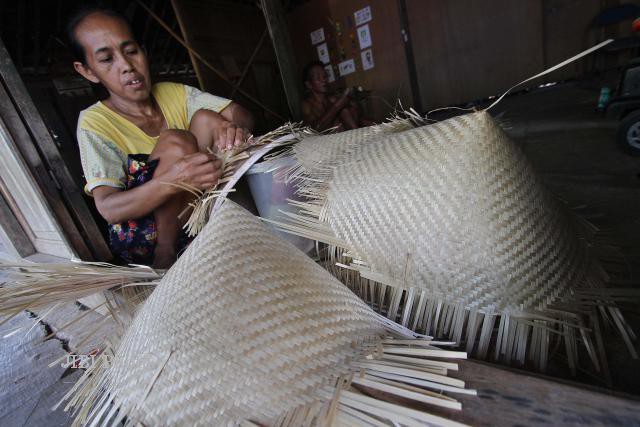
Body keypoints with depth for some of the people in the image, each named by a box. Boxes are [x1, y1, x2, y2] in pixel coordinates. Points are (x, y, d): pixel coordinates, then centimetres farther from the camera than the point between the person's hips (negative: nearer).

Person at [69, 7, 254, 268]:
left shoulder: (175, 94, 4)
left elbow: (240, 113, -4)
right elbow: (108, 209, -19)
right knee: (176, 142, -26)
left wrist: (237, 128, -30)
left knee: (207, 119, -12)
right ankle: (165, 252, -16)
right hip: (142, 241, -3)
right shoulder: (95, 122, -8)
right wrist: (171, 181, -39)